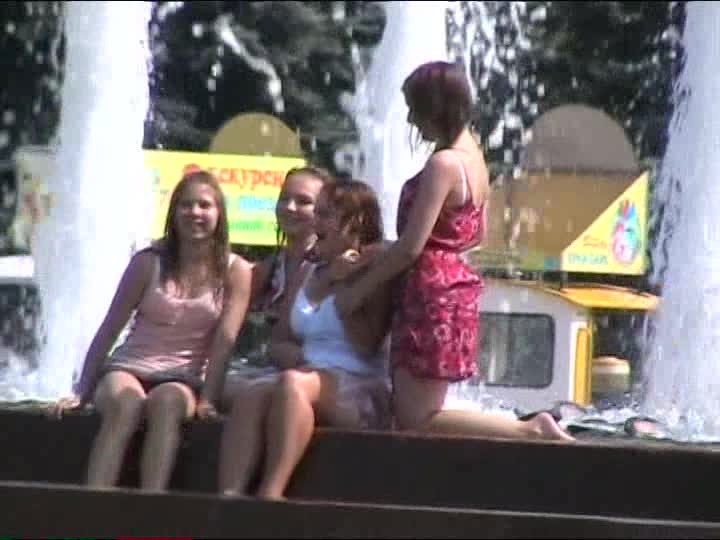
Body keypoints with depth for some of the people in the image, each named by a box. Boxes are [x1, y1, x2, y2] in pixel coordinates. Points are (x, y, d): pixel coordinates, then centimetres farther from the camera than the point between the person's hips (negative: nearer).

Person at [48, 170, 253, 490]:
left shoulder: (234, 271, 1)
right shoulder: (148, 263, 3)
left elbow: (225, 339, -7)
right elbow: (109, 331, 4)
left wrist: (206, 400, -18)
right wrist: (81, 393, 0)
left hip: (183, 380, 0)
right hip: (128, 369, 1)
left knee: (167, 400, -36)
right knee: (126, 402, -35)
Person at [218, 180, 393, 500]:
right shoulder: (308, 275, 24)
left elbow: (366, 345, -9)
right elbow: (277, 344, 23)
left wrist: (344, 281, -5)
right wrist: (295, 357, -2)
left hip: (361, 392, -5)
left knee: (293, 384, -37)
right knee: (250, 395, -28)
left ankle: (269, 495, -49)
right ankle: (228, 497, -48)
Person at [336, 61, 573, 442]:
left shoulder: (443, 164, -17)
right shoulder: (474, 157, 11)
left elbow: (411, 246, -19)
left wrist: (360, 289, -9)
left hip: (431, 292, -9)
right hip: (454, 284, 9)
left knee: (416, 420, -7)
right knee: (409, 412, 14)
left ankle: (531, 431, -12)